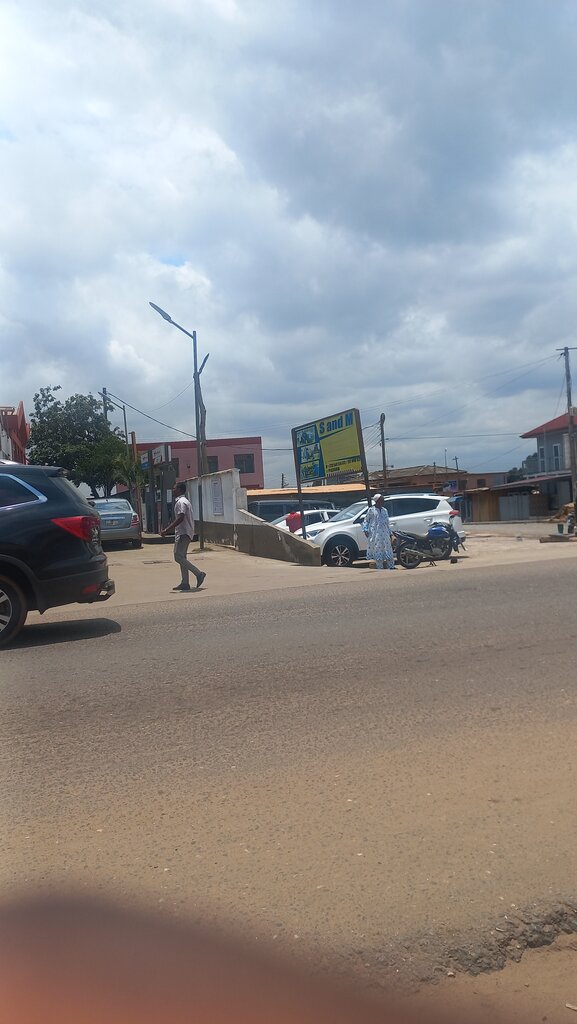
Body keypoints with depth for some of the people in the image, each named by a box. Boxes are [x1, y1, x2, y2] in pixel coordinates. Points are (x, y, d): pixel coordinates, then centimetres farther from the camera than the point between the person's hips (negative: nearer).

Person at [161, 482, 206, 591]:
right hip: (184, 533, 11)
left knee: (178, 557, -11)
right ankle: (185, 583, 10)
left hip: (183, 534, -11)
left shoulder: (181, 502, -15)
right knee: (181, 557, 10)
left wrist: (167, 530, -26)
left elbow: (180, 518, -26)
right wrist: (166, 529, 27)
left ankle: (199, 573, -12)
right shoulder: (184, 501, 19)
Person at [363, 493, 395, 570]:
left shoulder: (384, 510, 16)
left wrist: (389, 533, 19)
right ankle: (380, 567, -2)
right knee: (377, 549, -5)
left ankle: (391, 566, 5)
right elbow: (366, 520, 2)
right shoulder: (371, 510, 0)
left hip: (384, 534, 5)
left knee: (387, 549, 3)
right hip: (375, 534, -5)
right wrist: (365, 530, -10)